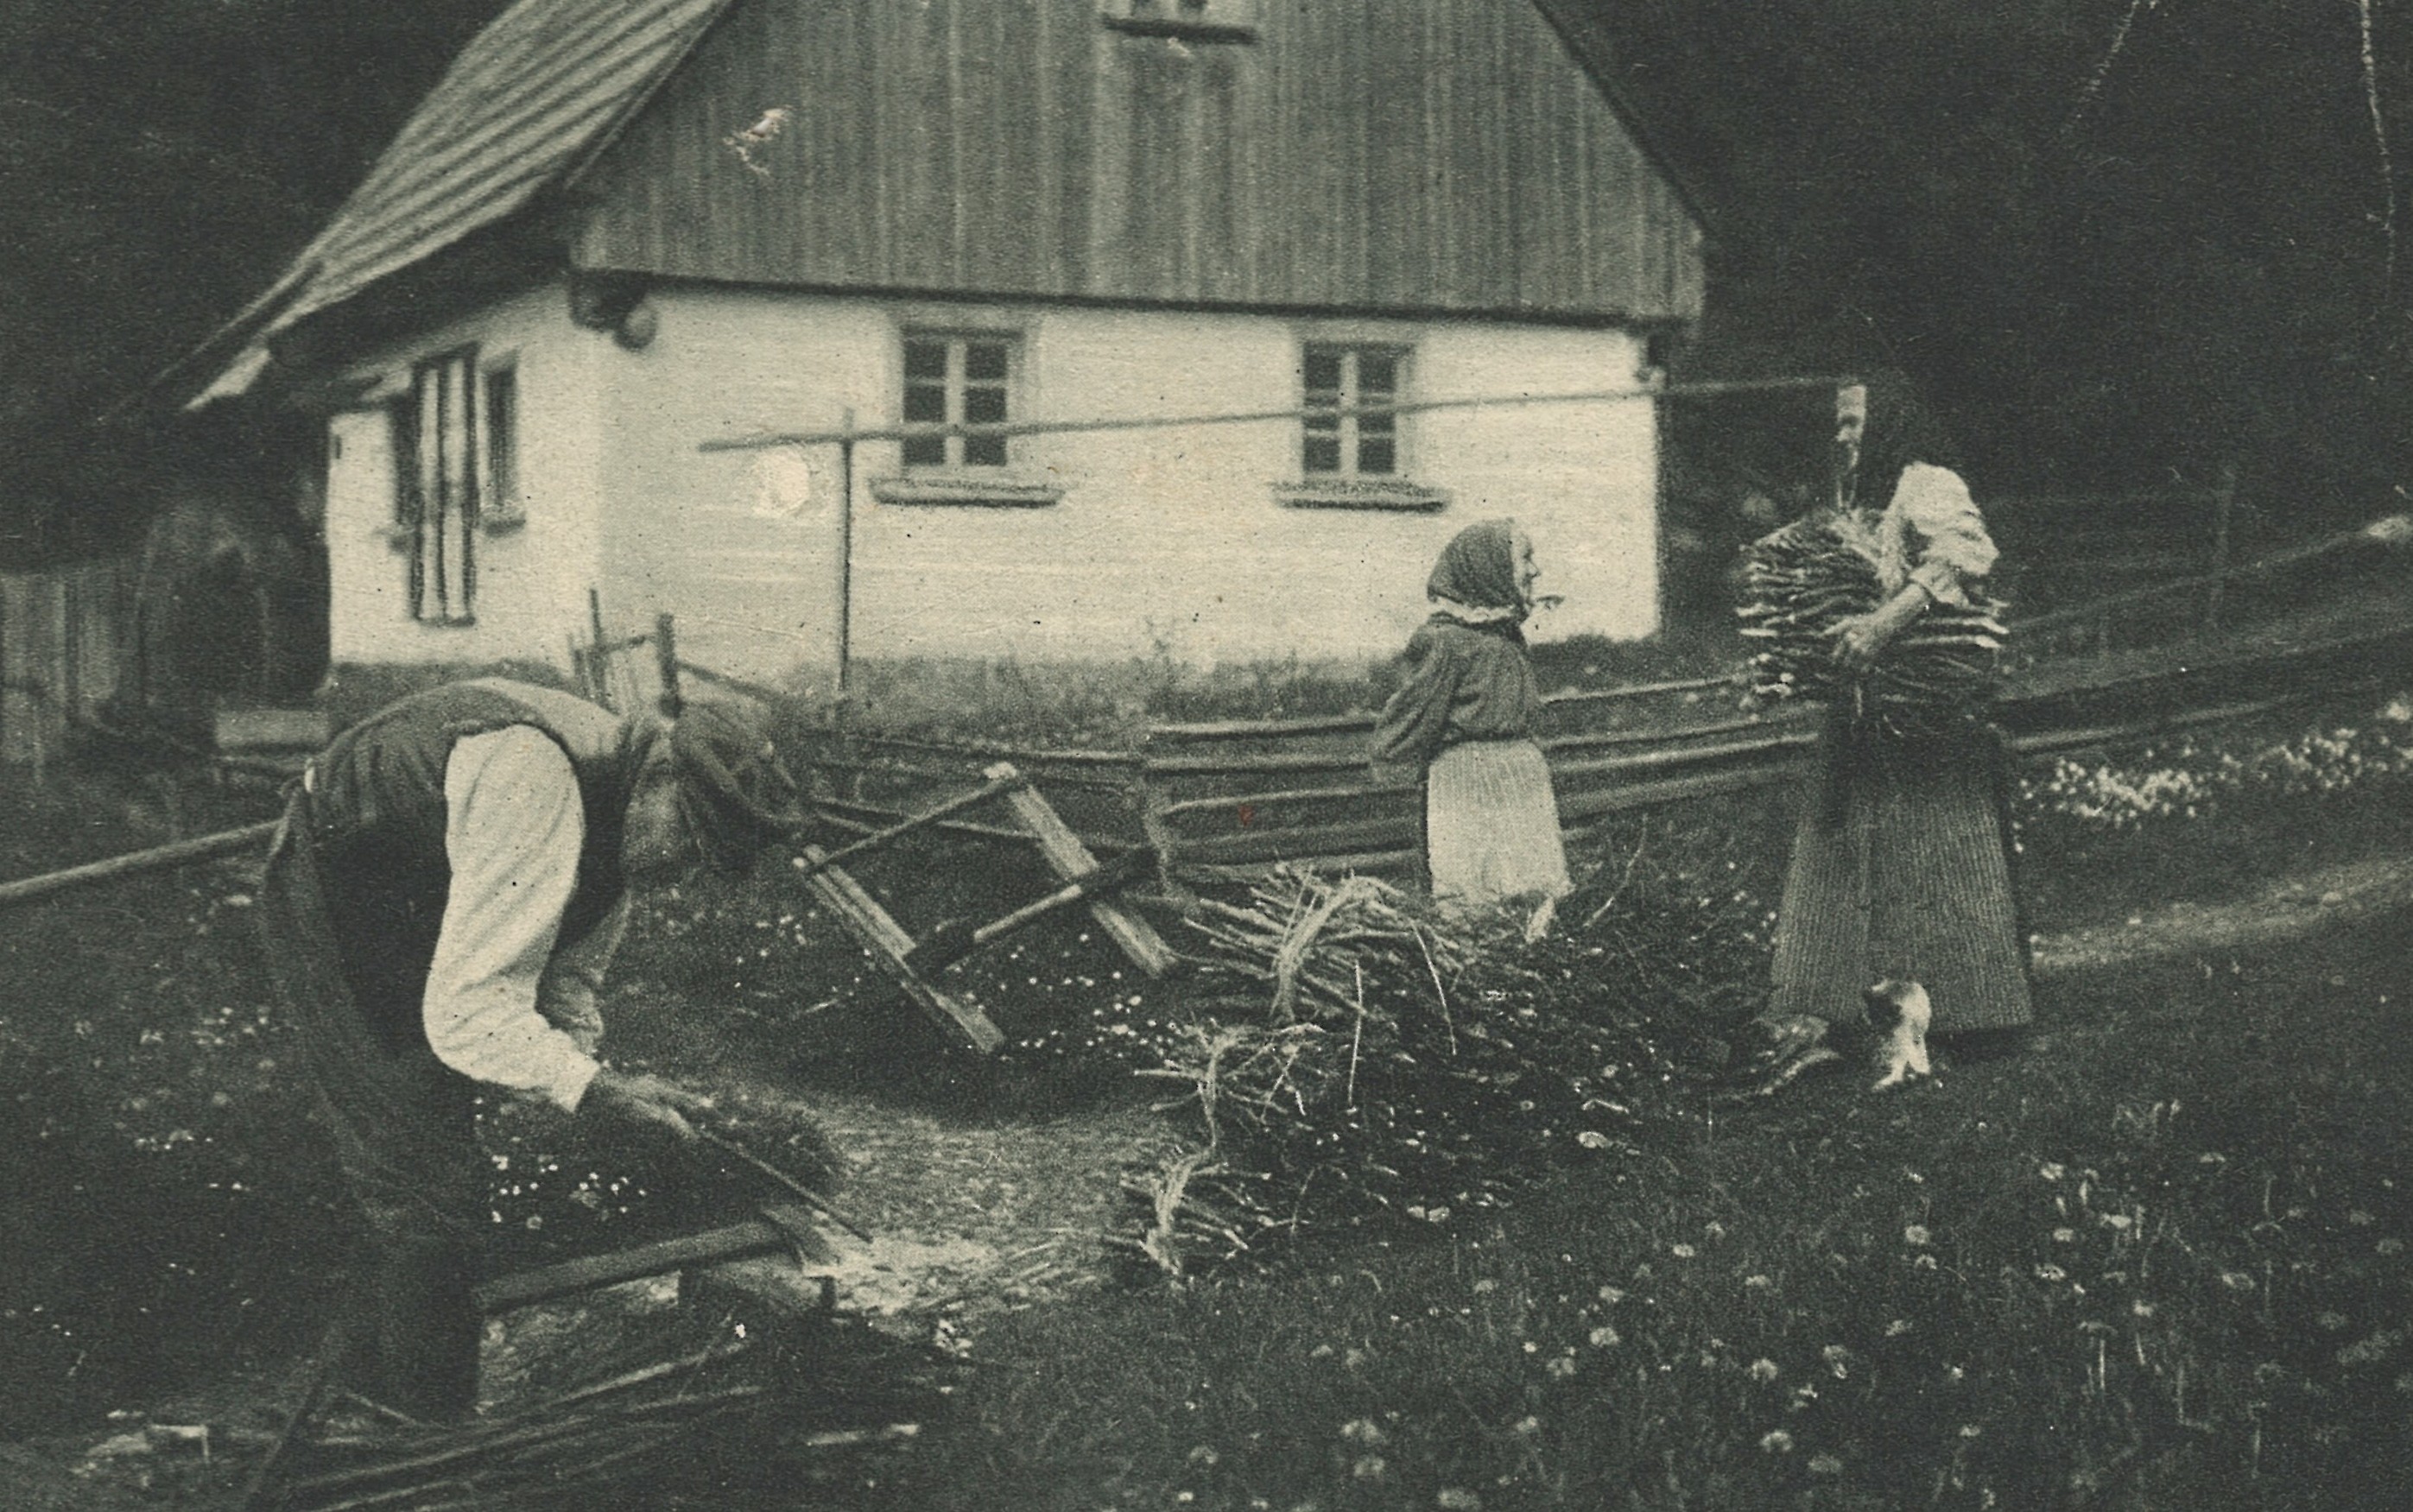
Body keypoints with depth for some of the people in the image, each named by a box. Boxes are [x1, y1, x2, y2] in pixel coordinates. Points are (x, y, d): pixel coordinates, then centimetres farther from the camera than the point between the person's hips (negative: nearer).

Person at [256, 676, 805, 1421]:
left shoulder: (611, 812, -6)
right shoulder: (535, 789, -38)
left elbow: (566, 977, 3)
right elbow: (465, 1014, -39)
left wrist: (595, 1075, -13)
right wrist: (593, 1090, -35)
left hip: (410, 912, 10)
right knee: (430, 1189, -11)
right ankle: (433, 1424, 3)